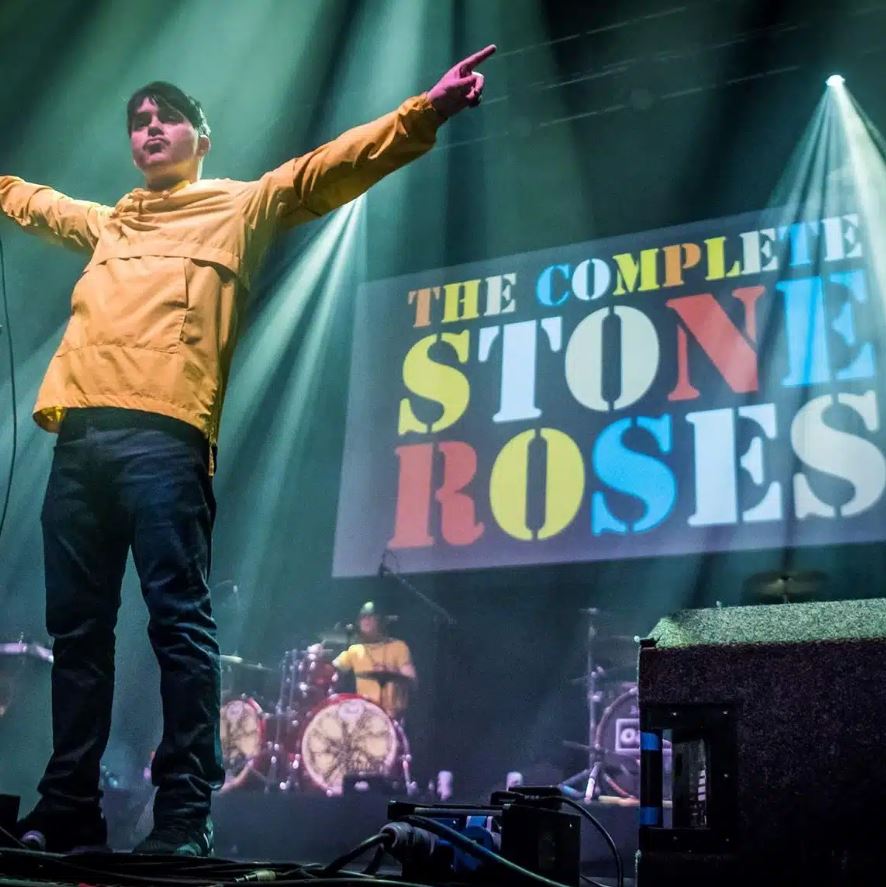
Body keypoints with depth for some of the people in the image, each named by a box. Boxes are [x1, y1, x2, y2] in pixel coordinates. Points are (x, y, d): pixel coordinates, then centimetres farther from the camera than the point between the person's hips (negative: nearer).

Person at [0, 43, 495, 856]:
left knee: (179, 620, -10)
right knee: (76, 627, 5)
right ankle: (69, 806, 12)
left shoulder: (241, 207, 17)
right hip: (80, 433, 6)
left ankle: (185, 813, -7)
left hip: (163, 434, -6)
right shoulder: (106, 224, 31)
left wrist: (424, 113, -4)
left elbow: (328, 169, 6)